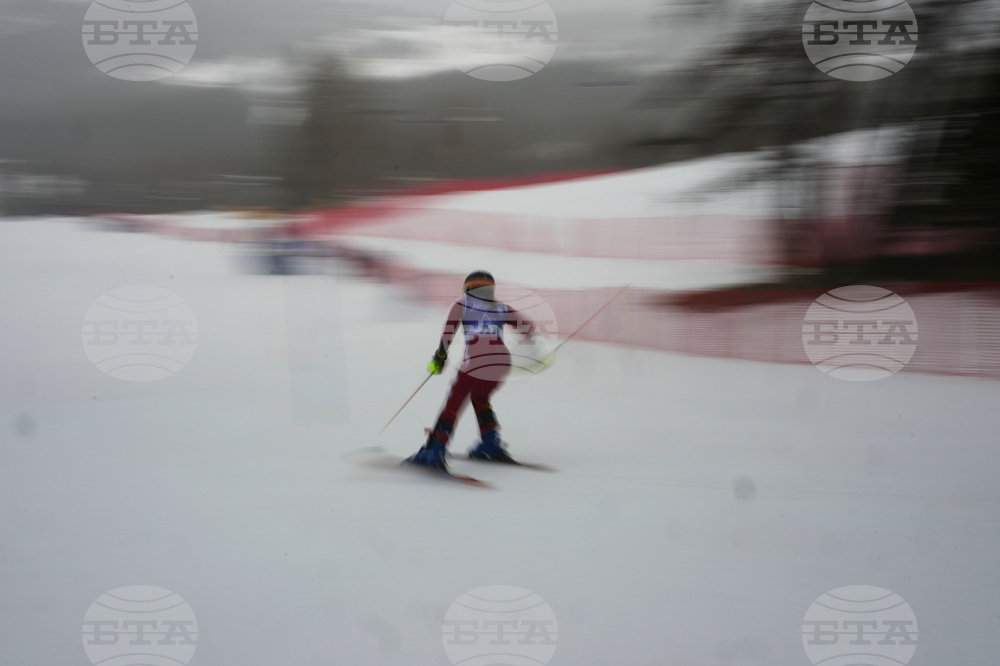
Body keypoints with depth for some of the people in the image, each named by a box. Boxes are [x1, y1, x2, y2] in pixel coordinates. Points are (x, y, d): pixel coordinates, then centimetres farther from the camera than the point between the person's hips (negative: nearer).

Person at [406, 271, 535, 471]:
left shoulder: (463, 301, 20)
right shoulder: (501, 308, 28)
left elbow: (450, 327, 2)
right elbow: (528, 327, 22)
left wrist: (441, 354, 4)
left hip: (475, 360, -4)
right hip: (503, 361, 4)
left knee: (454, 403, 5)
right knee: (479, 397, 29)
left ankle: (434, 451, -4)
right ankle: (491, 444, 22)